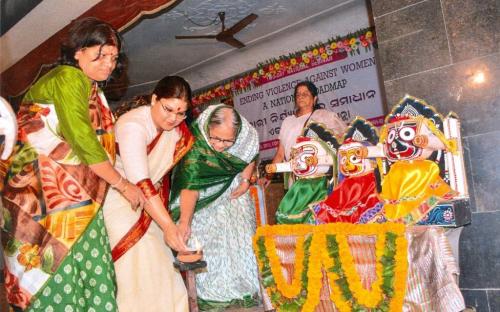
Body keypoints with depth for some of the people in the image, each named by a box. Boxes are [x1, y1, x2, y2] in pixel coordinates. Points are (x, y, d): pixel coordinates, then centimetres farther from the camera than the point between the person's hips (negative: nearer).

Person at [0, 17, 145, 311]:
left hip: (75, 200, 8)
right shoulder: (68, 78, -9)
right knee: (58, 272, -5)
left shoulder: (92, 90, 20)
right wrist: (124, 185, -11)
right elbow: (82, 141, -17)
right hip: (43, 196, -8)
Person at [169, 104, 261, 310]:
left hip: (233, 191, 3)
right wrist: (185, 221, -49)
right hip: (206, 196, -3)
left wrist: (245, 180, -9)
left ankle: (243, 287, 21)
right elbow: (190, 185, -42)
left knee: (241, 236, 4)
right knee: (207, 239, -7)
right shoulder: (196, 144, -36)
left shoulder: (248, 135, -24)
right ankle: (211, 292, 8)